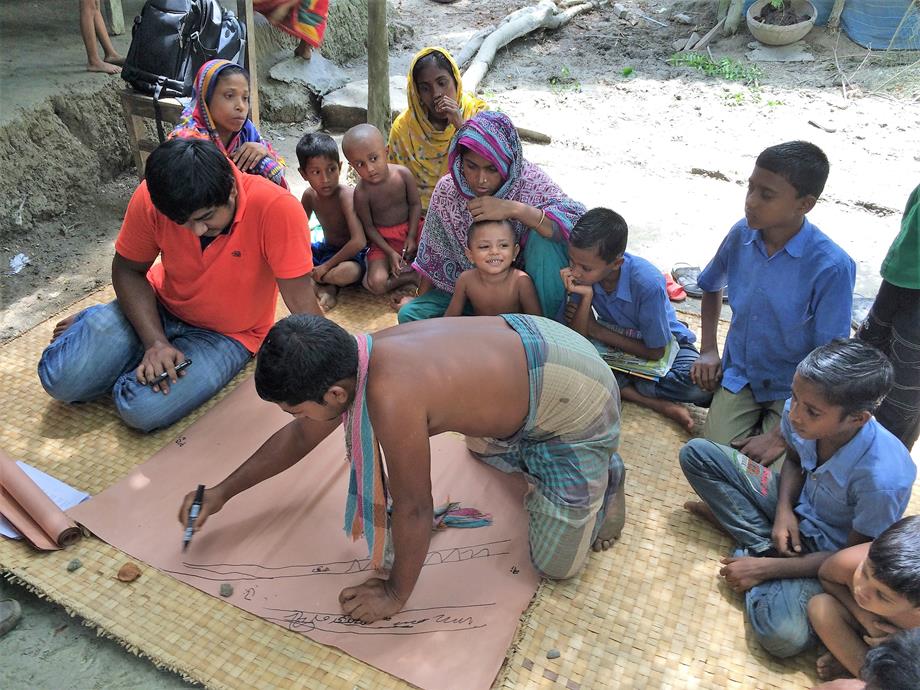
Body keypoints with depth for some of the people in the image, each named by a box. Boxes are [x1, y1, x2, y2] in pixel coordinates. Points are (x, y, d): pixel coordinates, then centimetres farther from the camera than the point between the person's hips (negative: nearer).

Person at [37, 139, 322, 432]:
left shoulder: (275, 208, -32)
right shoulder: (151, 199, -21)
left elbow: (303, 304, -29)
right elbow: (128, 270, -6)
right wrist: (155, 342, -21)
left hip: (228, 334, -2)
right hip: (159, 307, 3)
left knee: (142, 408, -23)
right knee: (61, 380, -10)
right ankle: (91, 326, 21)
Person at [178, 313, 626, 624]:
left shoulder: (390, 397, -37)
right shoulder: (349, 363, -9)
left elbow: (412, 510, -25)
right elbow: (300, 436, 9)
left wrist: (396, 593, -8)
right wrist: (222, 492, 14)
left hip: (581, 400, -8)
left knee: (556, 565, 2)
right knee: (483, 447, 36)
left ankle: (602, 473, 20)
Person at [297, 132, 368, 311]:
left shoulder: (346, 195, -25)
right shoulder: (309, 195, -5)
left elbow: (359, 242, -34)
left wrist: (326, 266, -26)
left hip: (350, 255, -7)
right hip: (325, 249, 7)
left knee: (348, 272, -41)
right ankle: (324, 287, -14)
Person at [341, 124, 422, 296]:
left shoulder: (403, 174, -16)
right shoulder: (362, 193, -21)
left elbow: (415, 204, -5)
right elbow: (368, 226, -11)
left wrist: (411, 237, -12)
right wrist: (390, 252, -16)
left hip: (410, 229, 3)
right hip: (383, 238, -2)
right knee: (376, 284, -22)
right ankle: (413, 275, -4)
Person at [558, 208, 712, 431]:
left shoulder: (647, 283, -32)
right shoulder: (581, 274, -21)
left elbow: (655, 351, -20)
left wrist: (596, 330, -17)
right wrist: (586, 297, -35)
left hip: (663, 344, -3)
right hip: (613, 340, 3)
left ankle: (619, 385, -14)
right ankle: (659, 403, -23)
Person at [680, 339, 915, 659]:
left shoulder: (883, 478, -37)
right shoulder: (799, 414, -23)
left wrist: (766, 568, -19)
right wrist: (783, 509, -15)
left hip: (830, 548, -5)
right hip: (796, 506, 5)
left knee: (783, 636, -30)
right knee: (696, 454, -7)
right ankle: (763, 543, -7)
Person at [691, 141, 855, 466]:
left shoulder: (832, 267, -24)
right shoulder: (742, 234, -10)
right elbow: (711, 286, 14)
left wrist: (781, 437, -20)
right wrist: (708, 349, 4)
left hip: (794, 389, -3)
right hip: (738, 374, 3)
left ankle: (771, 423, 12)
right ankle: (757, 416, 16)